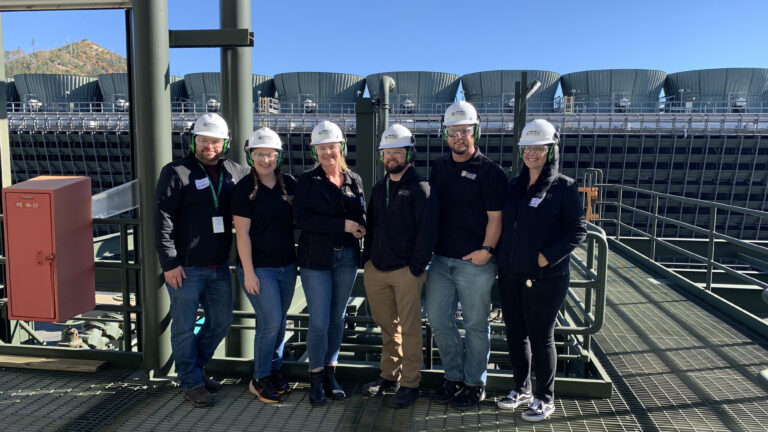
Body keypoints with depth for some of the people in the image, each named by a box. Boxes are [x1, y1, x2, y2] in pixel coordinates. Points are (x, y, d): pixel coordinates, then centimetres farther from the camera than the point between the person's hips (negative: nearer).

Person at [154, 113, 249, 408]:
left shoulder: (235, 172, 7)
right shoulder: (176, 173, -8)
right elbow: (162, 220, -12)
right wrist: (169, 263, -16)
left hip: (219, 267, 6)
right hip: (185, 267, -6)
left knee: (221, 321, 16)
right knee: (185, 327, 5)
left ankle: (194, 367, 38)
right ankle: (192, 383, 22)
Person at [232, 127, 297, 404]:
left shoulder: (289, 184, 5)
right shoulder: (245, 189, -9)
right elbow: (242, 233, -11)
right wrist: (248, 272, -14)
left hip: (287, 266, 5)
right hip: (258, 267, -5)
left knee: (280, 322, 13)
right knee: (271, 321, -7)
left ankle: (274, 371, 30)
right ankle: (260, 380, 12)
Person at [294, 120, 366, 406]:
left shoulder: (354, 180, 9)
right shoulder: (307, 181, -3)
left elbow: (362, 214, 15)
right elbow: (301, 218, -15)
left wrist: (361, 227, -10)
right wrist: (342, 225, -21)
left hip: (347, 257, 4)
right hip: (317, 258, -4)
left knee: (337, 318, 11)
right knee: (319, 322, -3)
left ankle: (330, 374, 26)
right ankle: (316, 378, 16)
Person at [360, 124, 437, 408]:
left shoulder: (420, 188, -6)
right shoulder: (379, 188, 15)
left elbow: (427, 230, -11)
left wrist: (416, 267, -14)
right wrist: (367, 259, 13)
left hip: (406, 271, -6)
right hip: (376, 269, 6)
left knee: (409, 329, 2)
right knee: (387, 326, 16)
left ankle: (410, 384, 13)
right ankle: (389, 376, 29)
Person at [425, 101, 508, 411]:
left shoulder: (490, 172, -6)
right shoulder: (439, 167, 12)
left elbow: (496, 217, -9)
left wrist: (486, 249, -19)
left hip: (474, 262, -5)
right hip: (440, 259, 6)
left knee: (476, 324, 7)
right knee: (438, 320, 10)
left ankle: (475, 384, 24)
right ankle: (454, 377, 29)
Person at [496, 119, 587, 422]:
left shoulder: (564, 187, -6)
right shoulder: (514, 186, 10)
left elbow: (578, 230, -8)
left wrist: (548, 256, -18)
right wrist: (502, 259, 6)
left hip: (545, 278, -5)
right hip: (511, 276, 6)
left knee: (540, 337, 5)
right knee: (515, 334, 14)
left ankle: (545, 398, 24)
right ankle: (522, 389, 34)